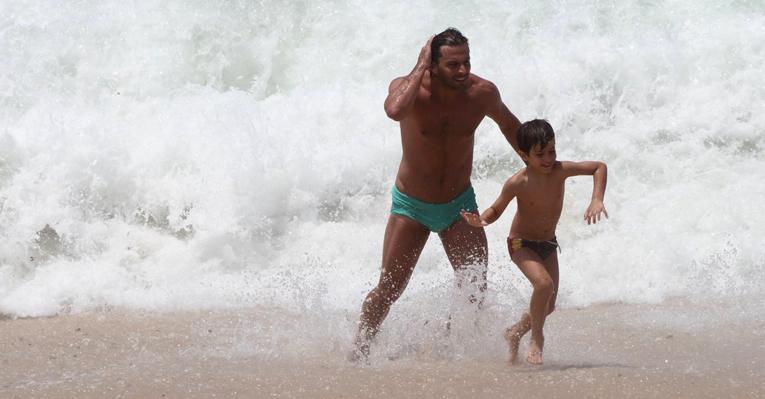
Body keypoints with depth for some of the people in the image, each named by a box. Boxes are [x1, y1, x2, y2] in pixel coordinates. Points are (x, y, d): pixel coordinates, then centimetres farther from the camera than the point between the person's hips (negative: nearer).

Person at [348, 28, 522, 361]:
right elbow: (395, 111, -50)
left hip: (459, 204, 2)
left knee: (475, 290, -6)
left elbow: (508, 124, 9)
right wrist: (420, 66, -38)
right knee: (389, 289, 0)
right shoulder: (409, 87, -23)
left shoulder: (482, 93, -14)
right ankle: (358, 352, 19)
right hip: (411, 206, -2)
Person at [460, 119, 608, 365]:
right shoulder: (517, 183, -24)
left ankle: (515, 333, 36)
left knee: (548, 306, 9)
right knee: (544, 284, -30)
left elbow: (599, 167, -9)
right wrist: (481, 220, -30)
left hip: (548, 244, 5)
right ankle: (537, 338, -10)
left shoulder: (559, 171, -18)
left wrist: (597, 200, -21)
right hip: (521, 244, -5)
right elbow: (497, 210, -9)